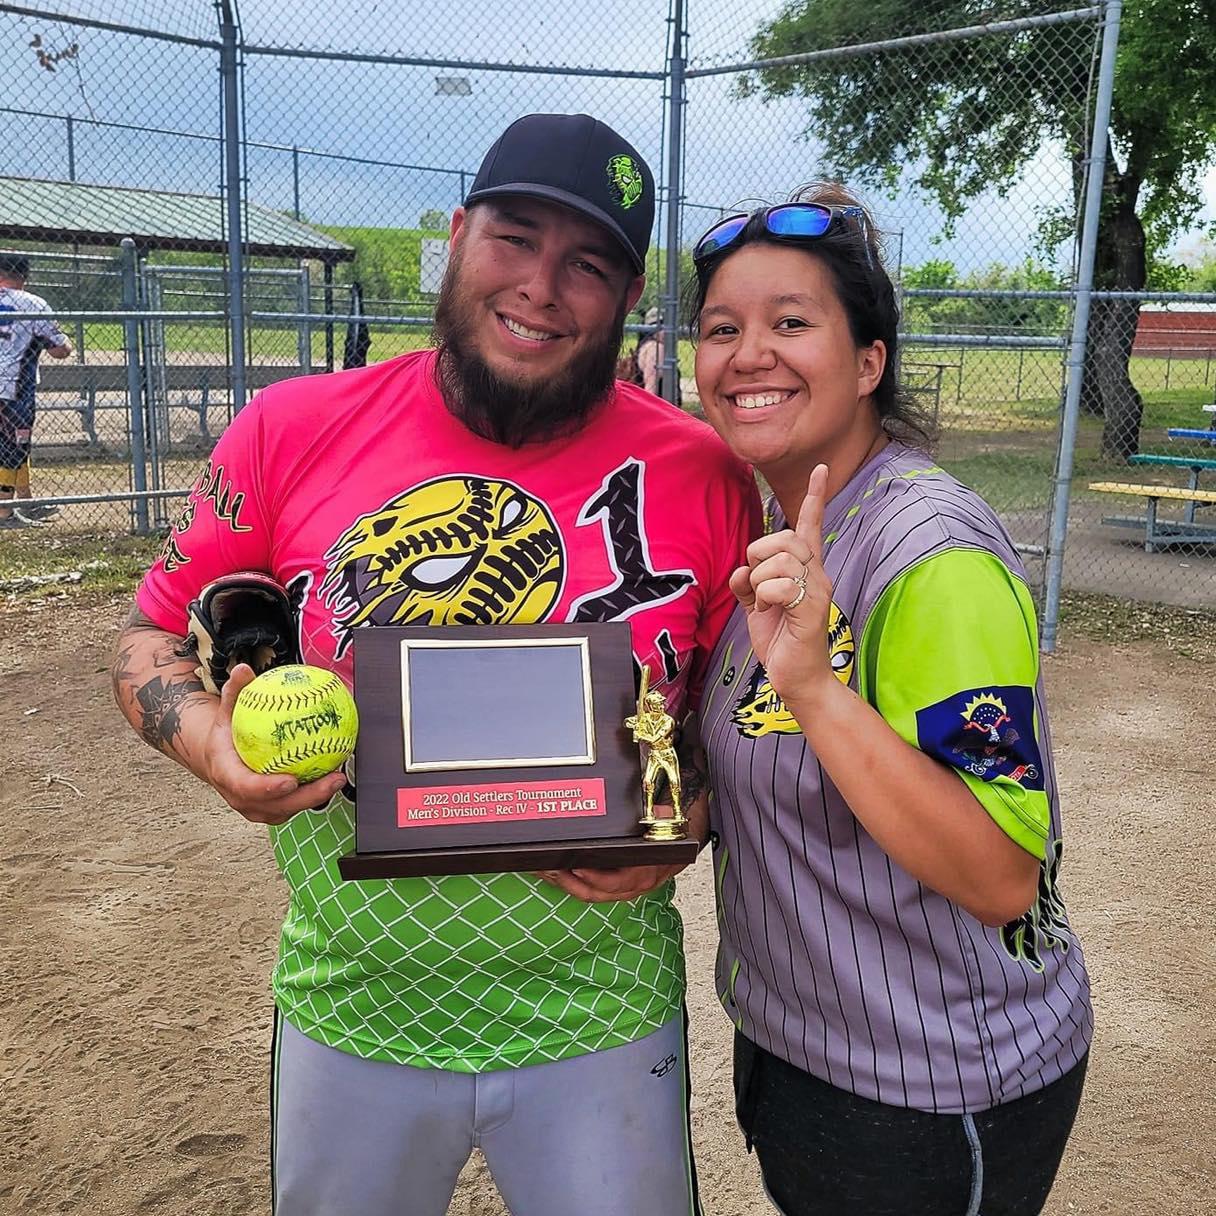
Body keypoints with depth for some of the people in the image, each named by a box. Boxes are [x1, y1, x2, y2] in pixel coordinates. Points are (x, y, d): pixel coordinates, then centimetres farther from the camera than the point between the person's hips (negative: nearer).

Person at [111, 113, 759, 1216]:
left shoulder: (705, 477, -9)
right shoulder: (294, 430, -8)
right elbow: (156, 640, 2)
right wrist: (218, 745, -18)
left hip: (600, 1019, 0)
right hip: (351, 1006, 1)